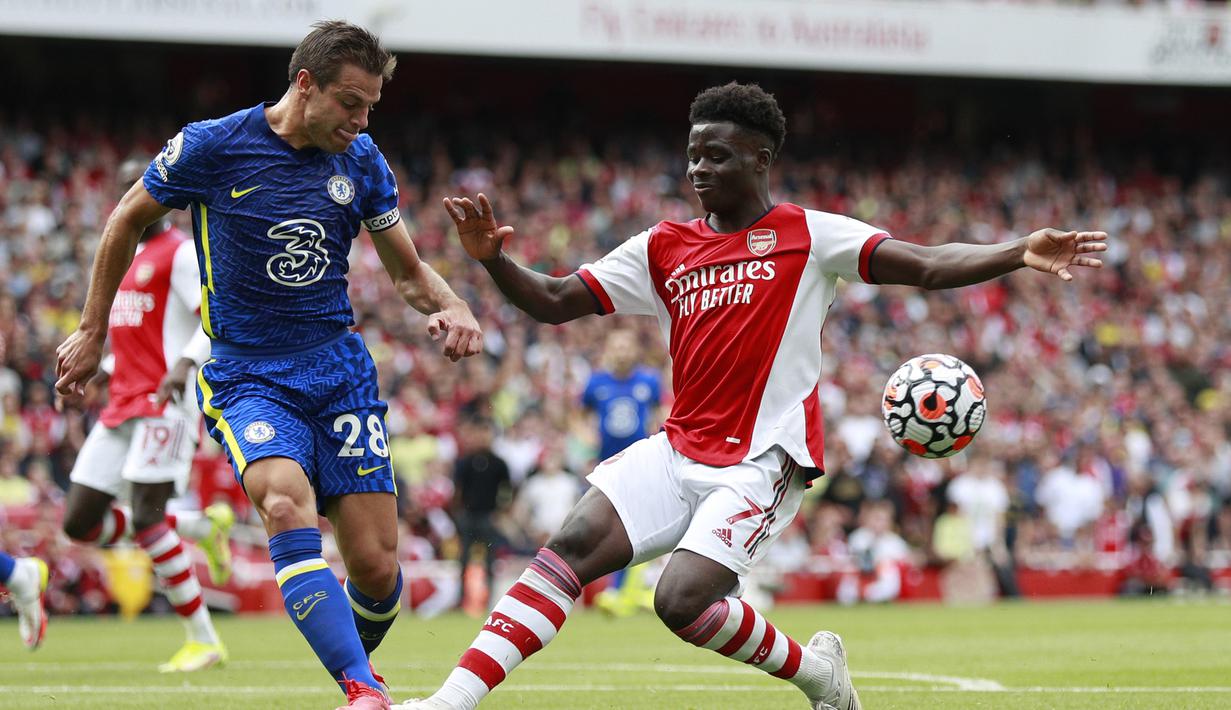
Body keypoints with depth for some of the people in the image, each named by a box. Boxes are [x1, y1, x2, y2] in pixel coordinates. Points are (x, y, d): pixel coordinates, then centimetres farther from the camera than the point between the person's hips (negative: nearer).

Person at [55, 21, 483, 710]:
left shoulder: (363, 162, 3)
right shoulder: (211, 147, -8)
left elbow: (409, 271, 14)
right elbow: (128, 221, 8)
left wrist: (452, 308, -8)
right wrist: (92, 332, 12)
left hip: (341, 370, 3)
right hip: (246, 375, -3)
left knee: (377, 567, -5)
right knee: (286, 503, -32)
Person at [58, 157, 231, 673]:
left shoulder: (180, 253, -5)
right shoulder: (125, 259, 22)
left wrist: (184, 365, -30)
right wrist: (92, 380, 20)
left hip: (166, 401, -9)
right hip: (124, 402, 9)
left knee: (146, 521, -19)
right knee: (80, 524, 2)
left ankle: (204, 640, -10)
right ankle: (204, 528, 19)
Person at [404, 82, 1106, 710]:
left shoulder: (807, 235, -2)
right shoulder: (664, 248, 12)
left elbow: (928, 267, -11)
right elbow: (555, 302, 11)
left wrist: (1019, 254, -26)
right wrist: (493, 258, -8)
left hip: (764, 462, -5)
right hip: (679, 450, 5)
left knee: (681, 602, -21)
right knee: (573, 545, -14)